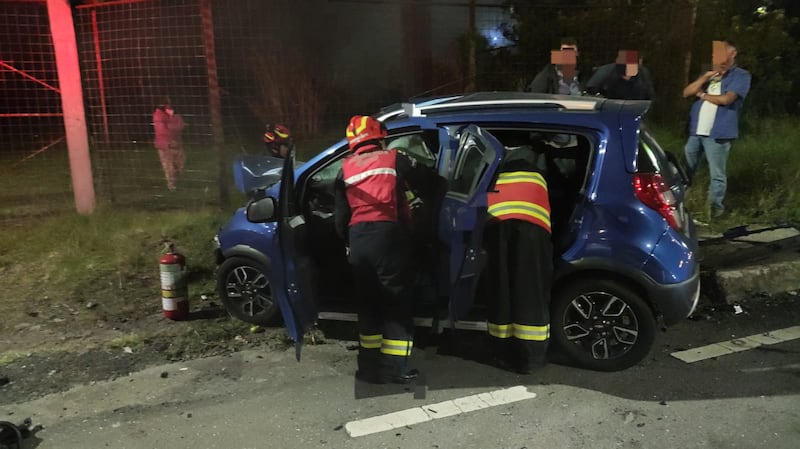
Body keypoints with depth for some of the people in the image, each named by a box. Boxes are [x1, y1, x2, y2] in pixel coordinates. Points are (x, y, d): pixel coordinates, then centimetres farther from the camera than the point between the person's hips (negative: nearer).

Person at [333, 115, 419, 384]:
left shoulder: (345, 170, 14)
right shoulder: (395, 160, 6)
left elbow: (340, 217, 12)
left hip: (358, 238, 4)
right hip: (388, 235, -4)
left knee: (368, 303, 15)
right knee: (397, 303, 5)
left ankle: (370, 367, 20)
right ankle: (394, 368, 7)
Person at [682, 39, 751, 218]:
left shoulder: (741, 75, -1)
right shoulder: (708, 74, 17)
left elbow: (726, 99, -16)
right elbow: (686, 93, 6)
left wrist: (703, 95, 0)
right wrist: (704, 78, -7)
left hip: (717, 134, -5)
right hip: (695, 131, 6)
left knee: (717, 174, 2)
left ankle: (715, 205, 14)